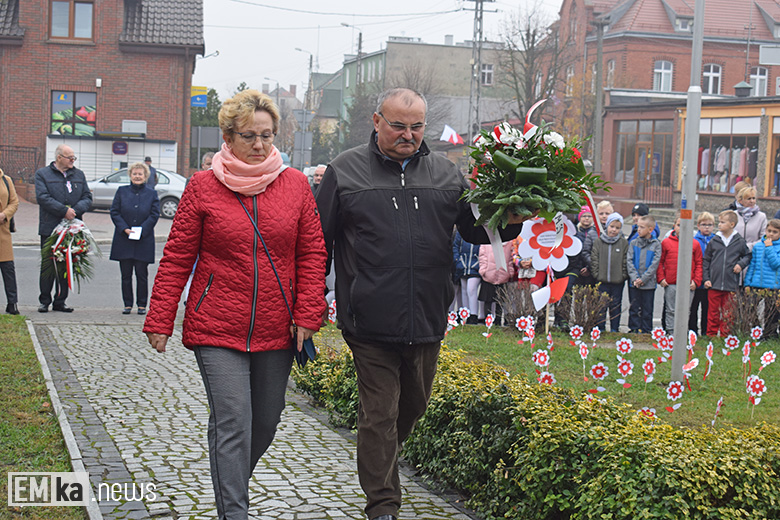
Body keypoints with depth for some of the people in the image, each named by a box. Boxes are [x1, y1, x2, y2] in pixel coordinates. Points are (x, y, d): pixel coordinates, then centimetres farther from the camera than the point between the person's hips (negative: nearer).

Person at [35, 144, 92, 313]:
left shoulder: (79, 175, 14)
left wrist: (75, 210, -10)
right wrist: (64, 211, -18)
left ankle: (60, 301, 13)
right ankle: (44, 301, 12)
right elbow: (43, 197, -12)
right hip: (50, 228, -4)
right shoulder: (42, 174, 1)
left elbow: (87, 197, 9)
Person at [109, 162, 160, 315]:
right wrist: (124, 229, -11)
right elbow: (114, 212, 3)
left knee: (142, 274, 1)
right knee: (126, 274, 4)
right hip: (124, 240, 1)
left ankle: (142, 304, 10)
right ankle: (127, 304, 11)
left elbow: (154, 215, 0)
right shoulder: (122, 191, 8)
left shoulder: (151, 193, 5)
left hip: (144, 240, -1)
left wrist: (141, 230, -13)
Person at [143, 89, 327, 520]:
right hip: (217, 329, -3)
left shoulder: (295, 184, 4)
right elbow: (177, 258, 1)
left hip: (276, 331, 3)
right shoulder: (203, 186, -2)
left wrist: (307, 315, -3)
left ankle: (232, 484, 40)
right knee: (232, 423, -10)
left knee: (265, 423, 14)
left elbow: (312, 254, 6)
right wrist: (160, 321, -2)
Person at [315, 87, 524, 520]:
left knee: (413, 405, 20)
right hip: (370, 321, -4)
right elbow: (318, 243, 3)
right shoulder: (345, 172, 0)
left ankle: (379, 464, 46)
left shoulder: (446, 174, 8)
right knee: (379, 414, -1)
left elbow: (476, 228, 14)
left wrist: (510, 225, -8)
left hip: (427, 321, 4)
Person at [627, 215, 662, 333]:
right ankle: (634, 329, 15)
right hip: (634, 282, 2)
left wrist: (643, 279, -14)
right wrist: (635, 278, -13)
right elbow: (629, 261, 0)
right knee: (634, 308, 6)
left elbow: (655, 263, -6)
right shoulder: (633, 243, 6)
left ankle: (646, 331, 14)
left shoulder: (656, 244, -1)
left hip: (649, 283, -2)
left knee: (647, 310, 5)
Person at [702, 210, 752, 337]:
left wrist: (741, 264, -2)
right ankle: (711, 335, 13)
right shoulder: (714, 241, 3)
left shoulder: (740, 242, 2)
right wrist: (706, 278, 1)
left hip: (731, 285, -1)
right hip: (714, 284, 1)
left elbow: (748, 255, 18)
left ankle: (725, 336, 15)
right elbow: (705, 261, 8)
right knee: (713, 312, 5)